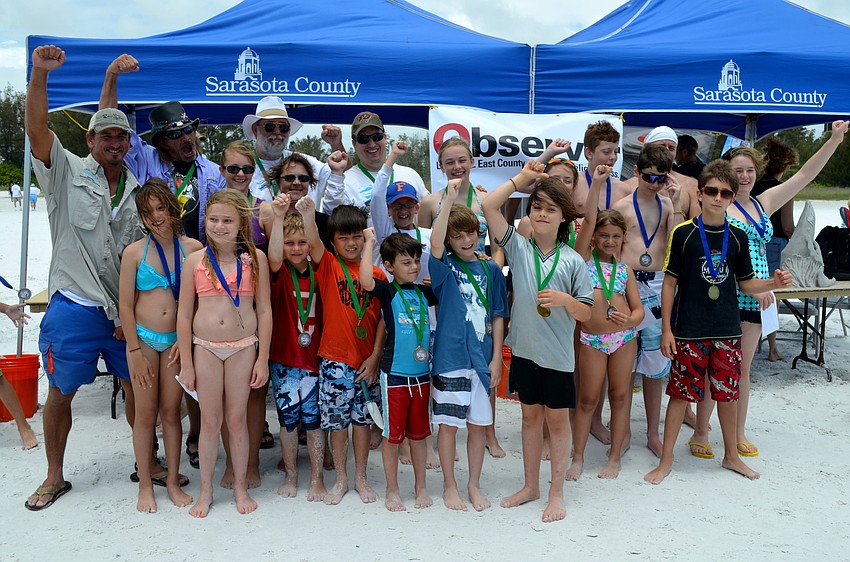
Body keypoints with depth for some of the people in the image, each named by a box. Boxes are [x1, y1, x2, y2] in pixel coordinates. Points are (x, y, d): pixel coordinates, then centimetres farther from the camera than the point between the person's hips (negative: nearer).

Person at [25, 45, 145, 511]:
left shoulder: (138, 189, 7)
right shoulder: (68, 172, -2)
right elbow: (37, 131, -19)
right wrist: (39, 74, -31)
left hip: (126, 309, 3)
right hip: (73, 308, -3)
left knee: (137, 386, 10)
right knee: (60, 393, 8)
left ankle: (148, 462, 28)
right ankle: (55, 477, 25)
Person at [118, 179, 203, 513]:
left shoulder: (192, 248, -3)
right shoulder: (135, 252, -5)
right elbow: (125, 305, -3)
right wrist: (136, 351, -5)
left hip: (177, 340, 1)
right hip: (143, 338, -1)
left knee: (171, 411, 8)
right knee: (146, 413, 5)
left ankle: (172, 480, 21)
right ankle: (145, 484, 19)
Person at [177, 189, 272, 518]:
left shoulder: (254, 258, -1)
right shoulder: (195, 260, 0)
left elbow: (264, 311, 1)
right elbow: (184, 315, 2)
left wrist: (263, 359, -2)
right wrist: (186, 364, 0)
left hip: (243, 347, 0)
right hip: (205, 348, 1)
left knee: (237, 419, 9)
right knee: (210, 420, 8)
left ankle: (240, 486, 25)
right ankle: (206, 490, 23)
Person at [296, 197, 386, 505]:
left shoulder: (377, 274, 3)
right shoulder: (328, 266, -2)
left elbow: (382, 319, 2)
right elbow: (313, 244, -23)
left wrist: (375, 357, -5)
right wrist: (308, 216, -43)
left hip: (366, 361, 1)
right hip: (334, 360, -1)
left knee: (362, 419, 10)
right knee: (337, 421, 7)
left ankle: (361, 478, 25)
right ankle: (341, 480, 22)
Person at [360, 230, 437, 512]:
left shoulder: (424, 292, 8)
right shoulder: (388, 291, -6)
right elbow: (365, 281, -27)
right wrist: (369, 243, -19)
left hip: (421, 373, 4)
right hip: (394, 374, -4)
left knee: (418, 432, 14)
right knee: (393, 434, 6)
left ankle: (421, 486, 27)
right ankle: (392, 490, 19)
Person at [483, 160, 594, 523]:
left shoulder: (572, 261, -3)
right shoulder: (518, 247, -1)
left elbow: (586, 313, -1)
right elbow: (489, 206, -13)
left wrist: (565, 300, -22)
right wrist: (522, 178, -6)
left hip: (557, 354, -2)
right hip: (524, 349, 2)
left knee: (557, 419, 8)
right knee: (530, 415, 15)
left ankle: (556, 492, 21)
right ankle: (530, 486, 29)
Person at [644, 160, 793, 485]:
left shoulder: (737, 237, 5)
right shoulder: (683, 233, -6)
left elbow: (745, 283, 11)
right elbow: (670, 282, -4)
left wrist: (774, 284, -9)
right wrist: (667, 329, -7)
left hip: (727, 330, 4)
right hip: (689, 331, -3)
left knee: (728, 393, 13)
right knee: (681, 393, 1)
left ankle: (731, 456, 31)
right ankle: (666, 460, 14)